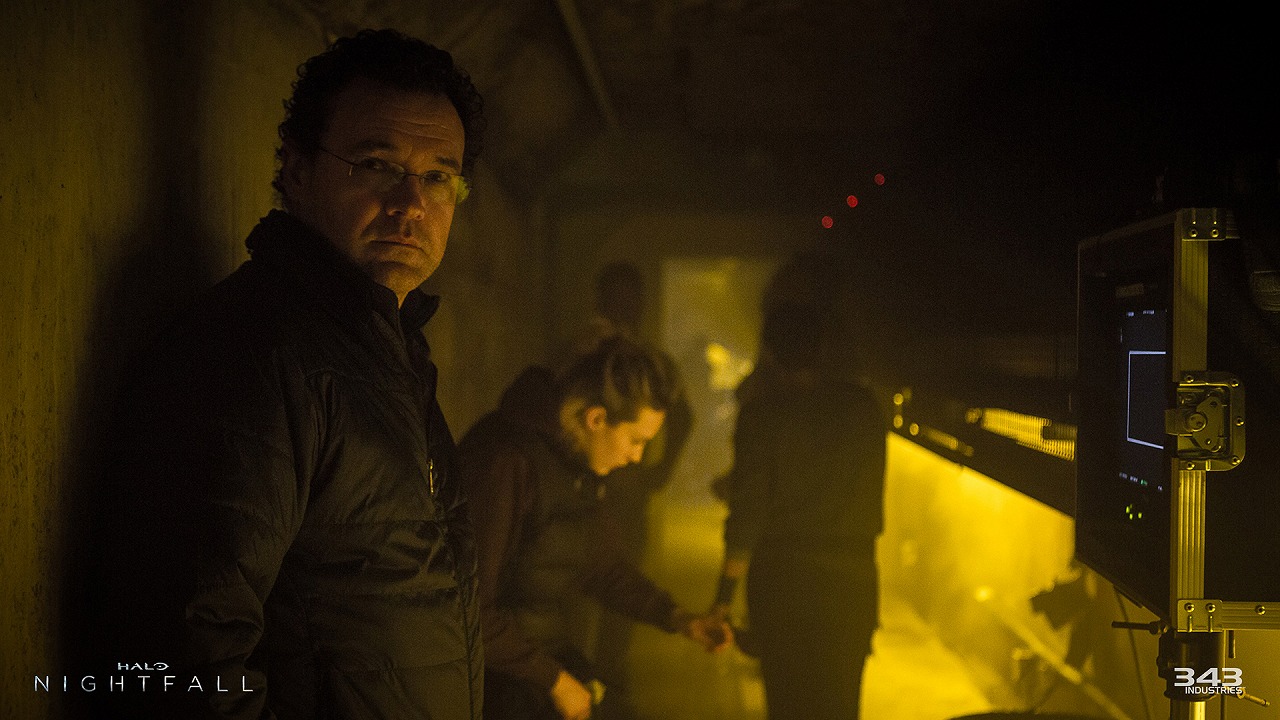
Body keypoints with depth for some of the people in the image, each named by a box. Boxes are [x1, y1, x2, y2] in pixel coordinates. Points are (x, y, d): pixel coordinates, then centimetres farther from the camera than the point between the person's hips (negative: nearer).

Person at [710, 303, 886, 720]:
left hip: (782, 576, -3)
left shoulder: (761, 409, -9)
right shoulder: (863, 406, 2)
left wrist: (726, 593, -7)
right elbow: (871, 500, 5)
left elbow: (747, 509, -11)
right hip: (853, 577, 3)